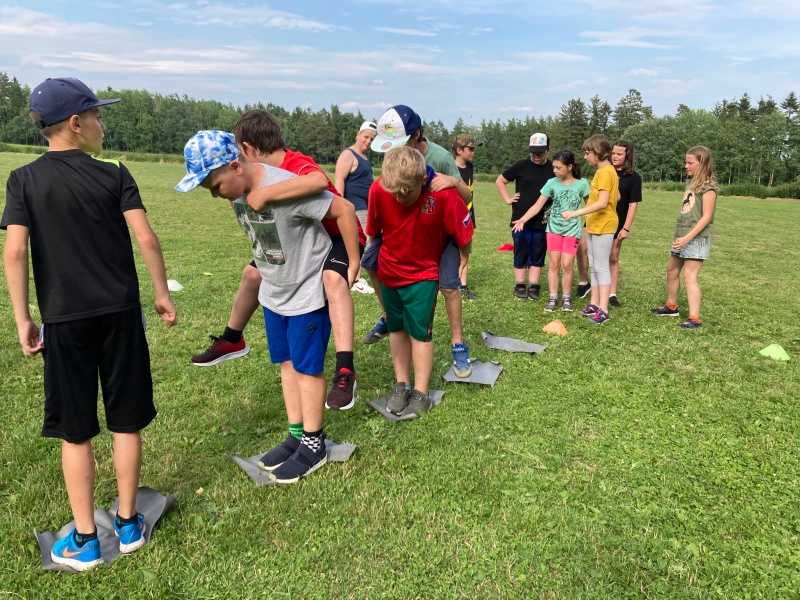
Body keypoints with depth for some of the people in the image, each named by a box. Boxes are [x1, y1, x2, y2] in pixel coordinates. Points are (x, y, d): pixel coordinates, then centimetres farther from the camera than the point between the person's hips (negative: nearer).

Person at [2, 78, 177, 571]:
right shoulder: (114, 174, -2)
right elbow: (147, 238, -9)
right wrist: (162, 293, 2)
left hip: (65, 321, 0)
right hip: (121, 313, 0)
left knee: (75, 433, 10)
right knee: (126, 423, 12)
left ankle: (84, 539, 20)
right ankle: (128, 522, 25)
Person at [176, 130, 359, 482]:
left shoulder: (287, 187, -30)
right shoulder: (236, 189, -6)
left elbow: (344, 210, -24)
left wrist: (353, 264, -17)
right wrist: (265, 267, 14)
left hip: (309, 291, -7)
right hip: (274, 291, 7)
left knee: (306, 367, 2)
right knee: (287, 364, 14)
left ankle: (313, 445, 19)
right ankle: (296, 435, 29)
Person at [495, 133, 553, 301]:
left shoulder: (553, 170, 3)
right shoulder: (521, 166, -1)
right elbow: (500, 181, 9)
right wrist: (507, 199, 1)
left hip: (542, 222, 2)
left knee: (538, 255, 8)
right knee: (520, 254, 7)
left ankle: (533, 286, 17)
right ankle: (520, 285, 17)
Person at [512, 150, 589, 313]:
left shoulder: (582, 184, -4)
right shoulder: (552, 183, -1)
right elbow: (538, 205, -2)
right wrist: (523, 219, -12)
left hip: (572, 230, -2)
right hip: (554, 228, 2)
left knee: (566, 264, -5)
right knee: (553, 264, 2)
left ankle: (566, 298, 10)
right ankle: (553, 298, 11)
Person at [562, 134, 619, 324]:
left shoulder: (605, 171, -16)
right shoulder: (606, 170, 13)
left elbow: (602, 202, -25)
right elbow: (617, 197, 21)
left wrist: (576, 213, -28)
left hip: (603, 226, -10)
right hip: (594, 225, 10)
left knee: (601, 267, -7)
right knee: (594, 266, 13)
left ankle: (603, 310, -3)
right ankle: (594, 303, 20)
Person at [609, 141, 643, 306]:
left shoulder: (633, 177, -2)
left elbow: (633, 204, -5)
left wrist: (626, 228, -10)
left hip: (616, 223, -2)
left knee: (613, 258, 6)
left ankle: (612, 294, 16)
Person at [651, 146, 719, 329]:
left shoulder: (708, 186, -11)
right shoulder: (691, 183, 13)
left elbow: (707, 217, -17)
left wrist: (688, 237, -22)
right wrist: (680, 236, 13)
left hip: (696, 238, -9)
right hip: (682, 235, 9)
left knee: (689, 276, -13)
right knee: (672, 270, 18)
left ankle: (694, 318, -13)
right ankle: (671, 306, 34)